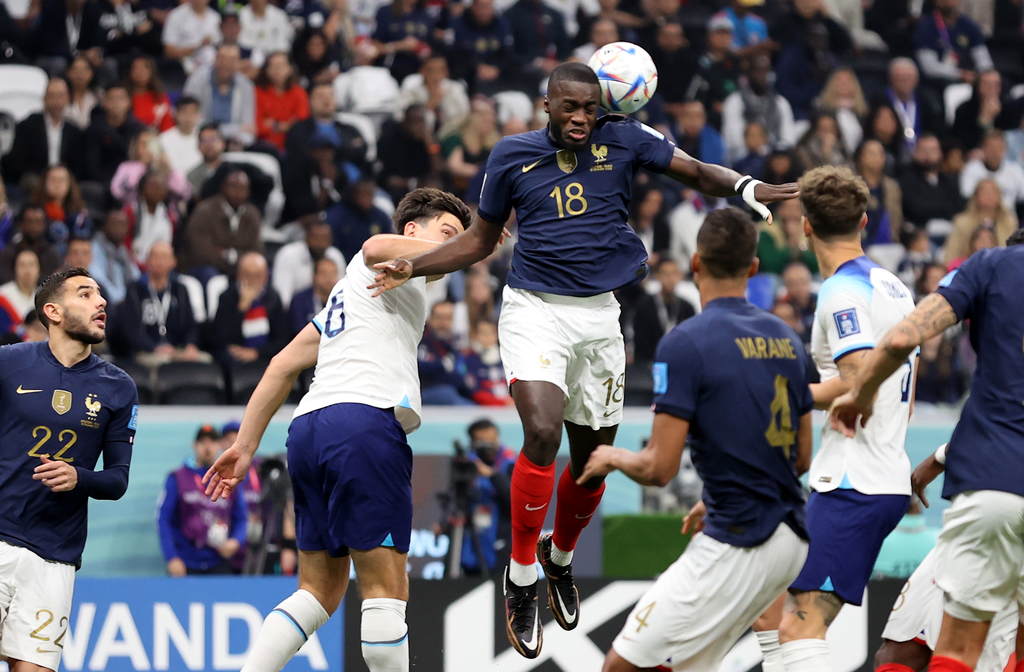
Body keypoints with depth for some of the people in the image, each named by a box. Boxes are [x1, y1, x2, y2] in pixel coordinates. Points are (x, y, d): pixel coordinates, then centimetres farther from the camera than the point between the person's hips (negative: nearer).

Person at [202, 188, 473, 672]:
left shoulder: (351, 291, 33)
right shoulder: (396, 266, 8)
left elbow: (285, 364, 29)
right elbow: (376, 247, -19)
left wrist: (246, 445, 26)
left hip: (308, 428, 9)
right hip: (365, 420, -9)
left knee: (320, 592, 11)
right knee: (386, 590, -8)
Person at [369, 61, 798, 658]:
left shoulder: (622, 140, -1)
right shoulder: (513, 156, 0)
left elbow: (697, 172, 1)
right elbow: (481, 239, 11)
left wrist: (745, 187, -20)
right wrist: (414, 268, 0)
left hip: (599, 316, 3)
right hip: (535, 311, -2)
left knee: (593, 460, 10)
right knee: (542, 434, -24)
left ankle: (561, 557, 41)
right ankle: (521, 579, -10)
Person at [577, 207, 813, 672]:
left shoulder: (685, 342, -13)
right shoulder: (784, 338, 10)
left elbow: (659, 468, -14)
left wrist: (613, 457, 8)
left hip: (737, 546, -8)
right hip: (792, 540, 8)